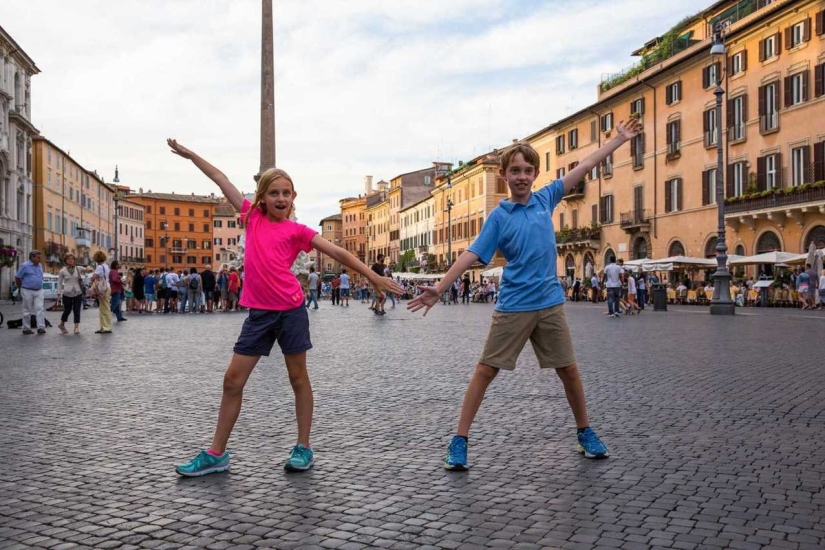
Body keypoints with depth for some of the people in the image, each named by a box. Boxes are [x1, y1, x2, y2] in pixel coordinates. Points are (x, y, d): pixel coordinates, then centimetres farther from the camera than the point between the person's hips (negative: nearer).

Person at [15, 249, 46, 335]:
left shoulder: (40, 265, 10)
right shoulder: (25, 266, -8)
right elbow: (17, 278, -2)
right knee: (27, 311, 4)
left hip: (39, 291, 4)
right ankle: (26, 328, 12)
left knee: (40, 309, -6)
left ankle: (41, 327, -10)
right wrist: (21, 288, 7)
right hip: (27, 291, -4)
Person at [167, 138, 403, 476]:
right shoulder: (252, 217, 9)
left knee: (298, 378, 8)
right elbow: (222, 180, 16)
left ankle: (303, 448, 19)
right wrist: (190, 155, 23)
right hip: (259, 312, 3)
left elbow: (337, 253, 1)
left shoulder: (296, 230, 1)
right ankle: (216, 454, 13)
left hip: (290, 310, -3)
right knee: (233, 380, 3)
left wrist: (373, 277, -3)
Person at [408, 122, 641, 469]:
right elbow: (472, 255, -8)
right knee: (486, 370, -2)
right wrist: (439, 289, -16)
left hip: (550, 303, 3)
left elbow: (584, 167, 12)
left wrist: (620, 139, 16)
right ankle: (459, 441, 6)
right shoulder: (499, 216, -3)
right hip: (513, 307, -3)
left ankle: (585, 432, 30)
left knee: (568, 370, 10)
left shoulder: (545, 199, 5)